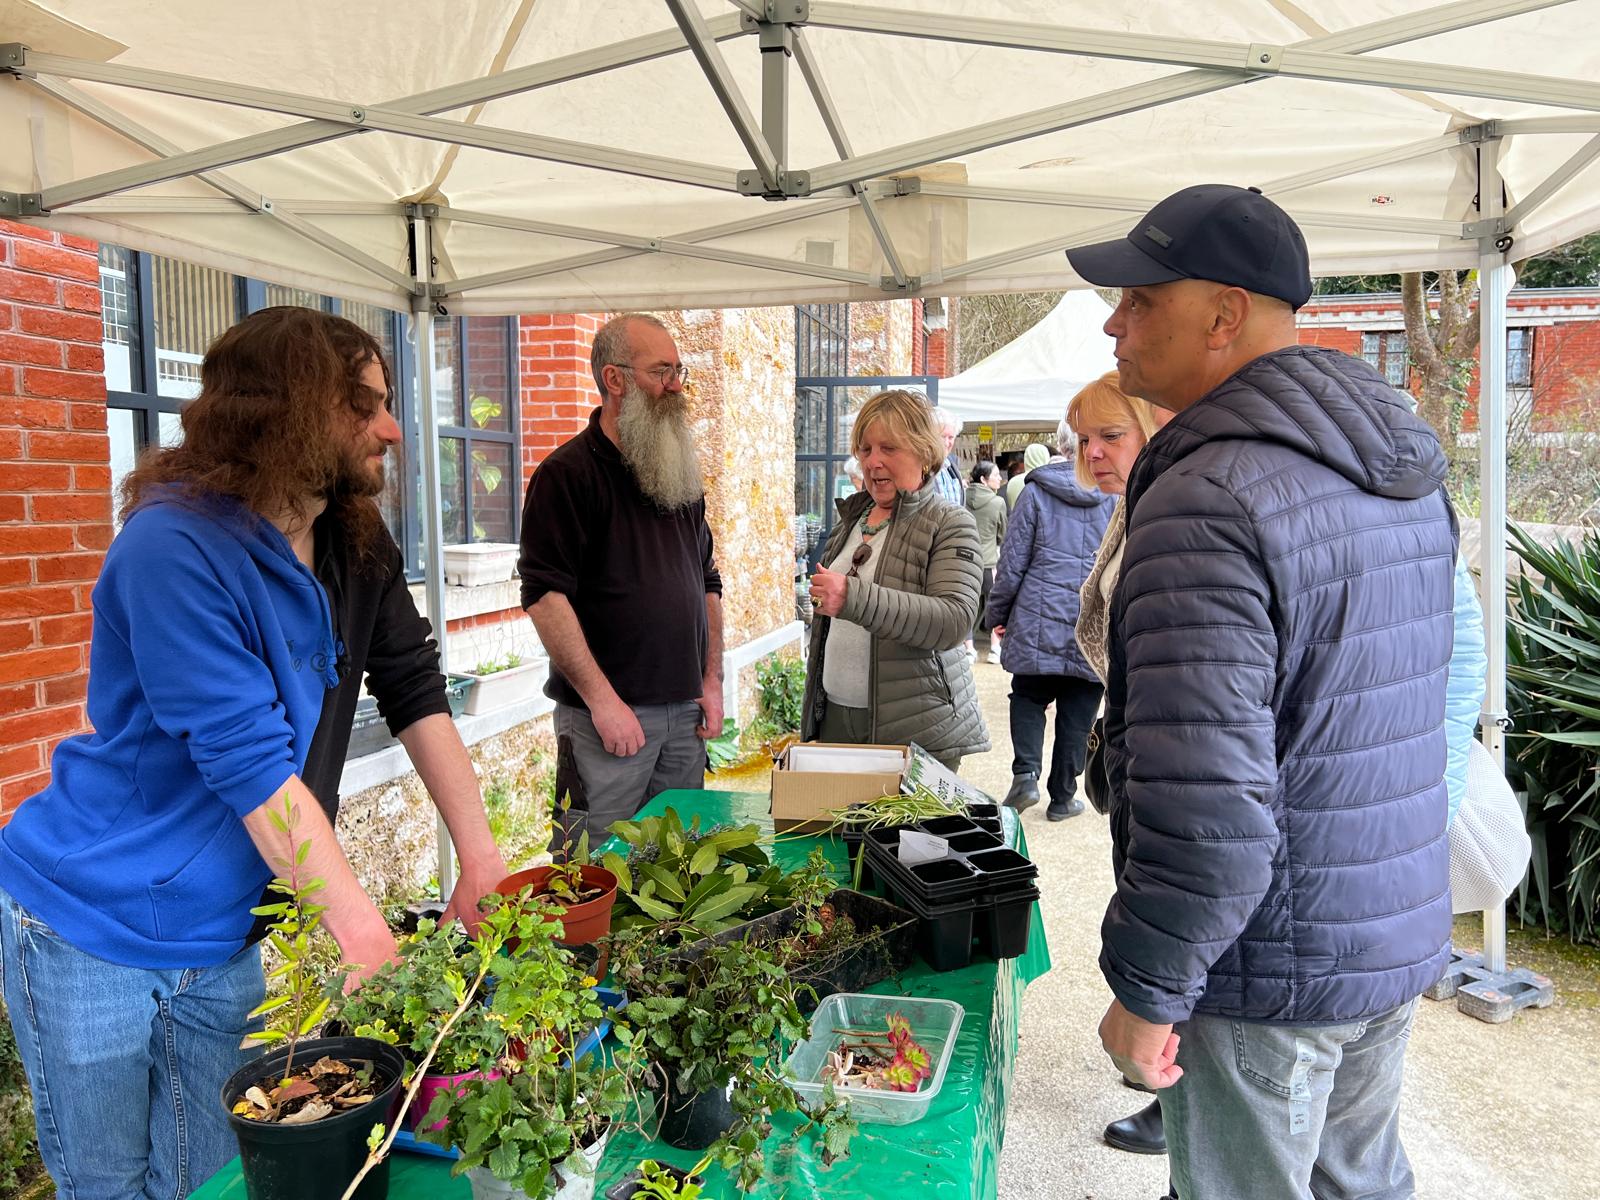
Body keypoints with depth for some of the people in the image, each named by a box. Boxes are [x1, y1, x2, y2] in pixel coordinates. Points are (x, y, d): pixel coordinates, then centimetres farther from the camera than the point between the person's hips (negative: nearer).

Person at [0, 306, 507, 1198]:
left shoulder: (358, 545, -2)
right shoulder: (176, 547, -25)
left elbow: (416, 693, 0)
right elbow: (253, 767, -28)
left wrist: (481, 858, -7)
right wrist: (368, 937, -27)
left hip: (219, 935, 6)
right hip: (93, 931, -6)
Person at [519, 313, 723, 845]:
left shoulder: (681, 473, 14)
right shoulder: (568, 473, -8)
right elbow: (544, 595, -16)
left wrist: (712, 681, 11)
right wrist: (602, 699, -18)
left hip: (684, 712, 7)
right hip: (607, 716, -6)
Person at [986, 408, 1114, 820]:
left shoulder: (1036, 493, -3)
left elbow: (1012, 564, -2)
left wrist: (997, 615, 10)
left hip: (1038, 625, -1)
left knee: (1028, 697, 18)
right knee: (1077, 714, 11)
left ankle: (1026, 773, -1)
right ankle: (1062, 797, 20)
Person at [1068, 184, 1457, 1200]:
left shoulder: (1209, 498, -25)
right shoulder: (1406, 468, 6)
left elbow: (1204, 804, -29)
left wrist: (1148, 993, -17)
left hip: (1271, 967, -8)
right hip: (1404, 936, 8)